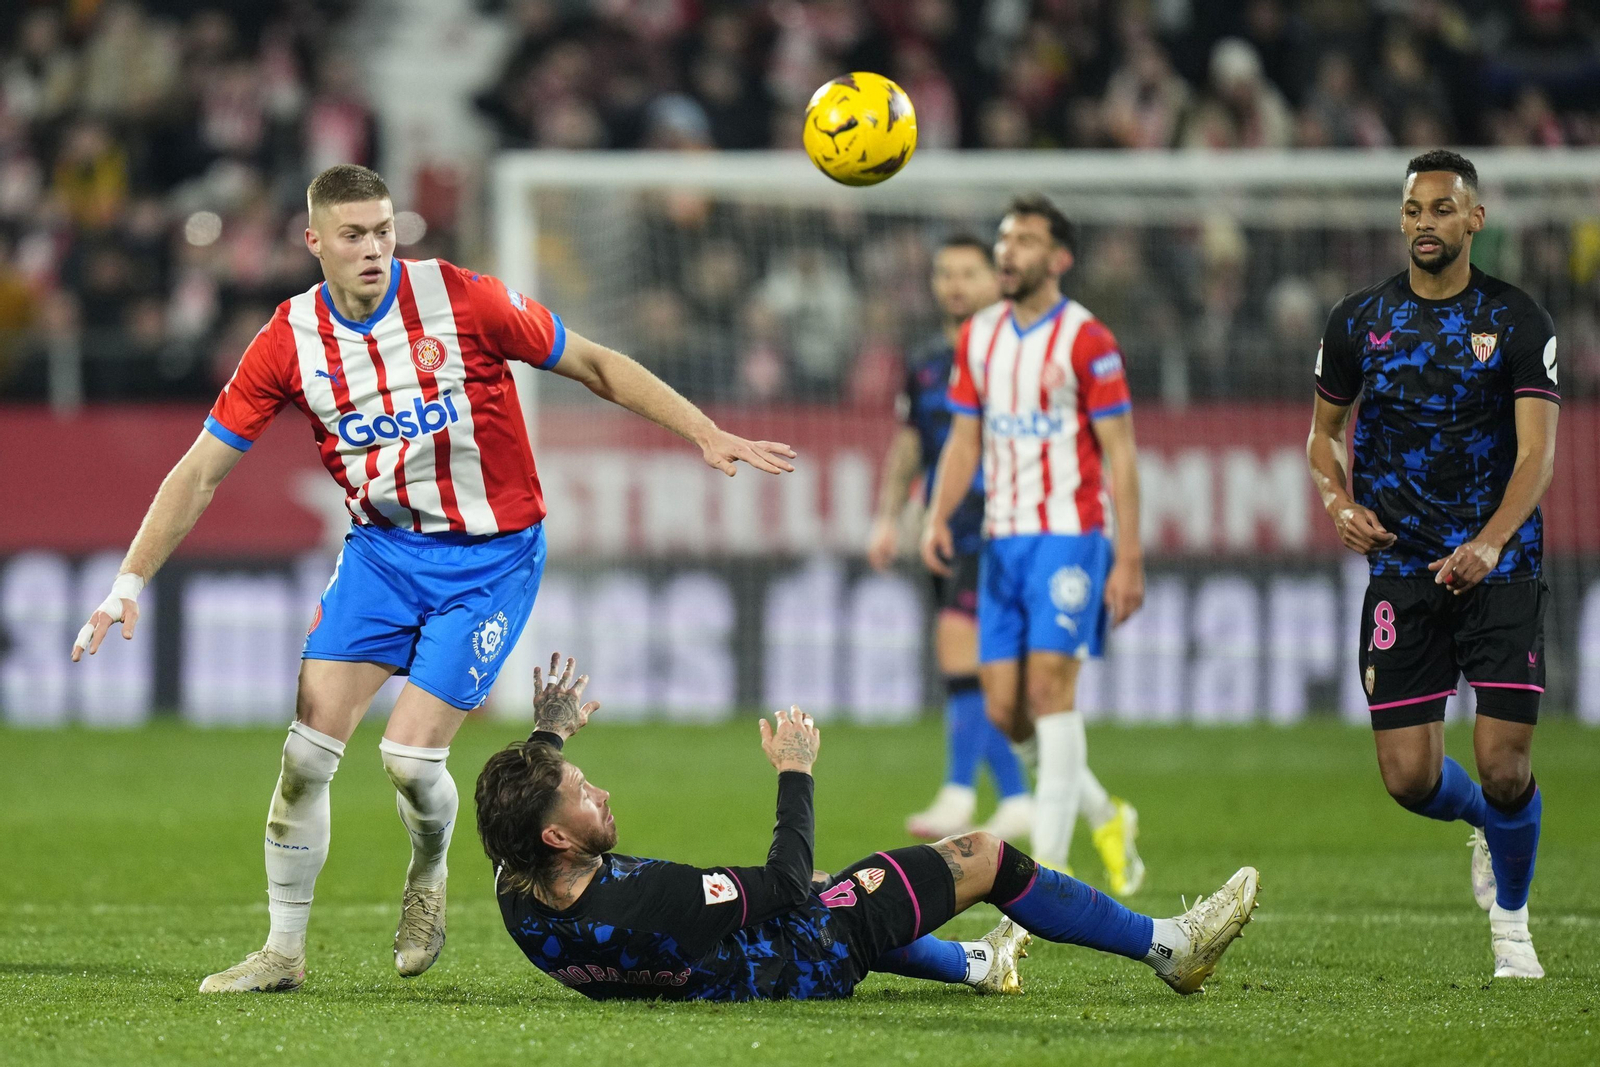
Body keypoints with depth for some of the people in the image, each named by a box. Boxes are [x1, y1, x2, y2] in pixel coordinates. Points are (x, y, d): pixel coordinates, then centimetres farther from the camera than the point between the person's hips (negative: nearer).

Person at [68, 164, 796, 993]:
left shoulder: (460, 300, -15)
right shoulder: (289, 342, -7)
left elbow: (593, 365, -5)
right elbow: (200, 471, -2)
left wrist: (707, 436, -8)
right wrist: (129, 585, -8)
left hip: (491, 555, -3)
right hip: (381, 546, 3)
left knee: (409, 756, -14)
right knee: (308, 746, -9)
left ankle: (428, 878, 20)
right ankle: (284, 950, 6)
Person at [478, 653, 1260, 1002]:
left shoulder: (520, 899, -21)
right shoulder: (652, 906, -44)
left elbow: (517, 811, 6)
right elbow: (786, 881, -27)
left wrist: (548, 735, 11)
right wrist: (795, 773, -16)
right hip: (805, 965, -8)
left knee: (836, 895, 38)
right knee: (982, 857, 5)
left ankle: (976, 964, 62)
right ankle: (1168, 947, 21)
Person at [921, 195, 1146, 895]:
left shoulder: (1086, 340, -7)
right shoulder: (978, 338, 11)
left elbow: (1119, 453, -8)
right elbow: (964, 441, 15)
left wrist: (1129, 560, -12)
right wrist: (938, 518, -2)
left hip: (1069, 535, -6)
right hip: (1002, 540, 6)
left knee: (1050, 684, -15)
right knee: (1005, 709, 2)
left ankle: (1050, 864, -13)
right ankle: (1105, 818, 24)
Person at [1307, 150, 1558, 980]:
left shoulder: (1516, 321, -2)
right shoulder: (1359, 320, 5)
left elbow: (1537, 450, -10)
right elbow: (1323, 433, 17)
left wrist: (1489, 543, -27)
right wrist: (1339, 501, -6)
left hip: (1499, 570, -2)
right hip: (1400, 571, 2)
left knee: (1504, 768, -10)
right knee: (1409, 777, -5)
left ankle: (1510, 920, 17)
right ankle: (1486, 824, 31)